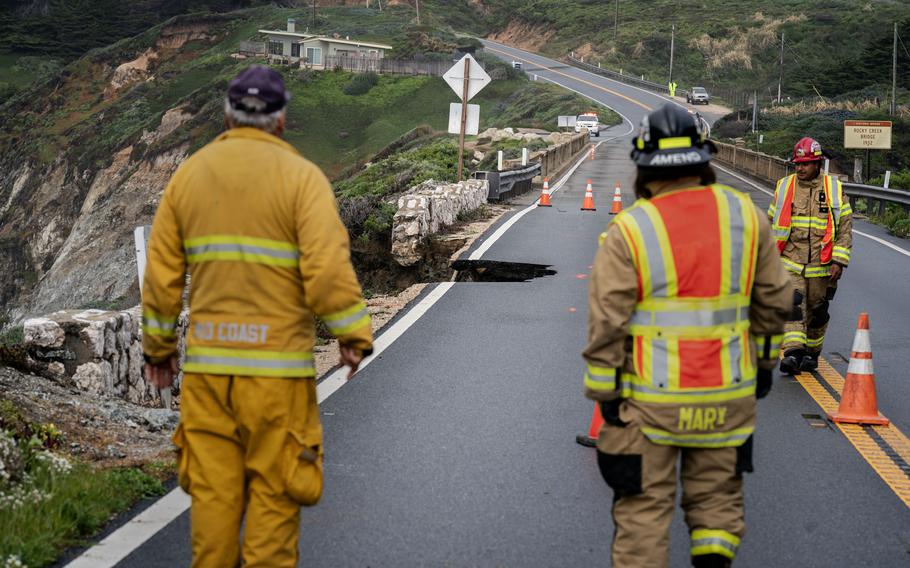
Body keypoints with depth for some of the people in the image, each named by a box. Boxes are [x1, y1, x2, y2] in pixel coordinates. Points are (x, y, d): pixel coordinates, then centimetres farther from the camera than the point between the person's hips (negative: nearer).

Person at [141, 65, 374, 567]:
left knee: (213, 489, 10)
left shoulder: (188, 174, 7)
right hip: (277, 362, -4)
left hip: (207, 363, 4)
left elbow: (161, 273, 7)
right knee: (274, 489, 6)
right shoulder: (301, 176, -6)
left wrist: (158, 346, 17)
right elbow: (328, 269, -17)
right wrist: (354, 336, -7)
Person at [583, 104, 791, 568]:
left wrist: (604, 396, -2)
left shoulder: (629, 231, -11)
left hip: (649, 399, -3)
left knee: (643, 508, 8)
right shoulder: (746, 216, 0)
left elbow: (607, 324, -12)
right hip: (727, 396, 3)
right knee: (718, 496, 19)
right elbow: (774, 299, 8)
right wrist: (764, 360, 22)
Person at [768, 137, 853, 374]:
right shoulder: (784, 187, 5)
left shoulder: (834, 189, 1)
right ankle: (792, 354, -21)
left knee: (817, 311, 10)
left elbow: (845, 228, 1)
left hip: (821, 265, 0)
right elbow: (771, 224, 13)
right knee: (792, 305, -16)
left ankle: (811, 353, 28)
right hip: (789, 263, 0)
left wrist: (839, 261, -8)